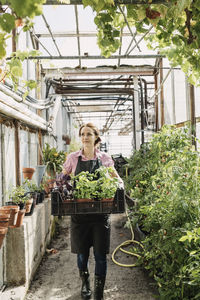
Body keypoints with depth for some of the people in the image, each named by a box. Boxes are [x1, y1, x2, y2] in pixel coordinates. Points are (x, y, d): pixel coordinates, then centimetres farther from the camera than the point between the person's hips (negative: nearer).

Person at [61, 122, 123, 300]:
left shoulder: (105, 158, 1)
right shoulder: (73, 158, 2)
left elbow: (117, 179, 14)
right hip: (79, 212, 1)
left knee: (100, 254, 2)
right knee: (82, 252, 13)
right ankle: (85, 283, 39)